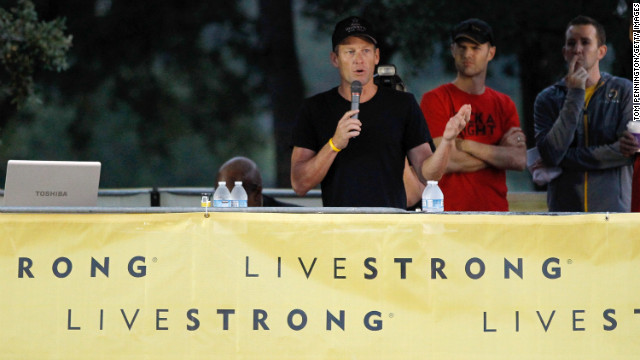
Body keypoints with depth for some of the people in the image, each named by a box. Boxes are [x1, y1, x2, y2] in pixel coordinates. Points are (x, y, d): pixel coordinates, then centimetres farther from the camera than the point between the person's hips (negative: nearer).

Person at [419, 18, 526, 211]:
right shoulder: (435, 99, 2)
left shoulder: (504, 104, 15)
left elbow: (520, 161, 3)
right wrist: (500, 150, 0)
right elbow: (444, 162, -9)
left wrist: (466, 145, -6)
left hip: (495, 211, 3)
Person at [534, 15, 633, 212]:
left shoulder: (623, 91, 7)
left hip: (613, 210, -1)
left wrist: (565, 158, -4)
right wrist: (575, 95, -7)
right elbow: (551, 154, -6)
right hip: (563, 210, 1)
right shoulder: (548, 98, 10)